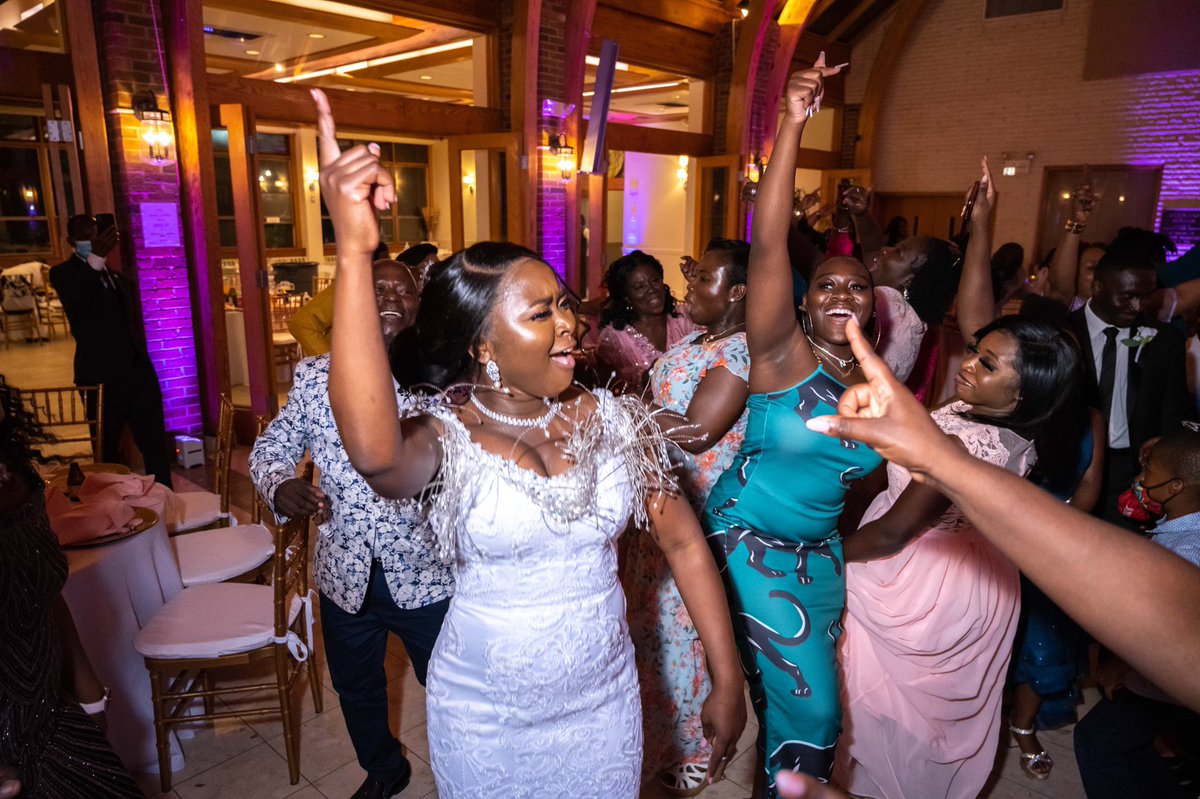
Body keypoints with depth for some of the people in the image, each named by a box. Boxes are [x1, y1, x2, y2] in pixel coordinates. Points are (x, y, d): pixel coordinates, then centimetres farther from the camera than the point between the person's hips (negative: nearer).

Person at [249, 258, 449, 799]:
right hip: (345, 574, 3)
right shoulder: (315, 376, -3)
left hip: (427, 573, -3)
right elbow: (270, 448, 5)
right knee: (356, 690, 26)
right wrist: (280, 485, -17)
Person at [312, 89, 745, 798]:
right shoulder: (443, 437, -18)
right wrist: (355, 251, -48)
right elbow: (373, 452, -42)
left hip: (605, 705, 2)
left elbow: (684, 542, -4)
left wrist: (728, 682, -3)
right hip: (484, 719, -2)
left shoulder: (613, 420, -9)